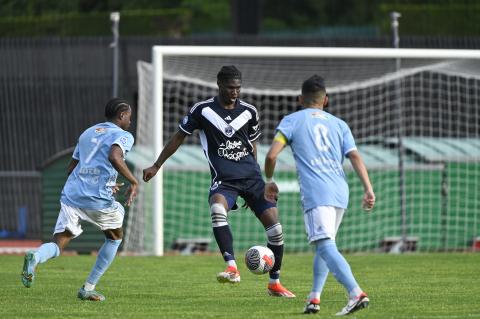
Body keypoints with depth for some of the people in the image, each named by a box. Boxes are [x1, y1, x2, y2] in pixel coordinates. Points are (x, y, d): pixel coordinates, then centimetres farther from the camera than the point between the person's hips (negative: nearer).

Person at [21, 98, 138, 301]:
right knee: (115, 237, 22)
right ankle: (88, 289, 19)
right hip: (99, 199, -5)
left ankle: (36, 257, -36)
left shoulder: (87, 133, 26)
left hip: (71, 194, 5)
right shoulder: (123, 136, 3)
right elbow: (114, 157, -20)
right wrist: (133, 182, -11)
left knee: (58, 245, 1)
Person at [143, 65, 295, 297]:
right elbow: (179, 137, 11)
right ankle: (232, 268, -40)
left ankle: (275, 283, 13)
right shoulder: (202, 110, 0)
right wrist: (156, 166, 12)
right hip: (223, 180, -3)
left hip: (251, 177, 3)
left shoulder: (249, 112, 7)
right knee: (217, 209, -37)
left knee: (275, 228, -5)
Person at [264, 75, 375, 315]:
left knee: (326, 247, -16)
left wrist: (269, 181, 16)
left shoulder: (292, 121, 10)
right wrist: (369, 189, 0)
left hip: (316, 194, -5)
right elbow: (355, 156, 7)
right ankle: (314, 298, 17)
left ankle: (356, 294, -33)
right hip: (341, 192, 5)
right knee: (325, 246, 22)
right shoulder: (339, 124, 20)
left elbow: (272, 155, -1)